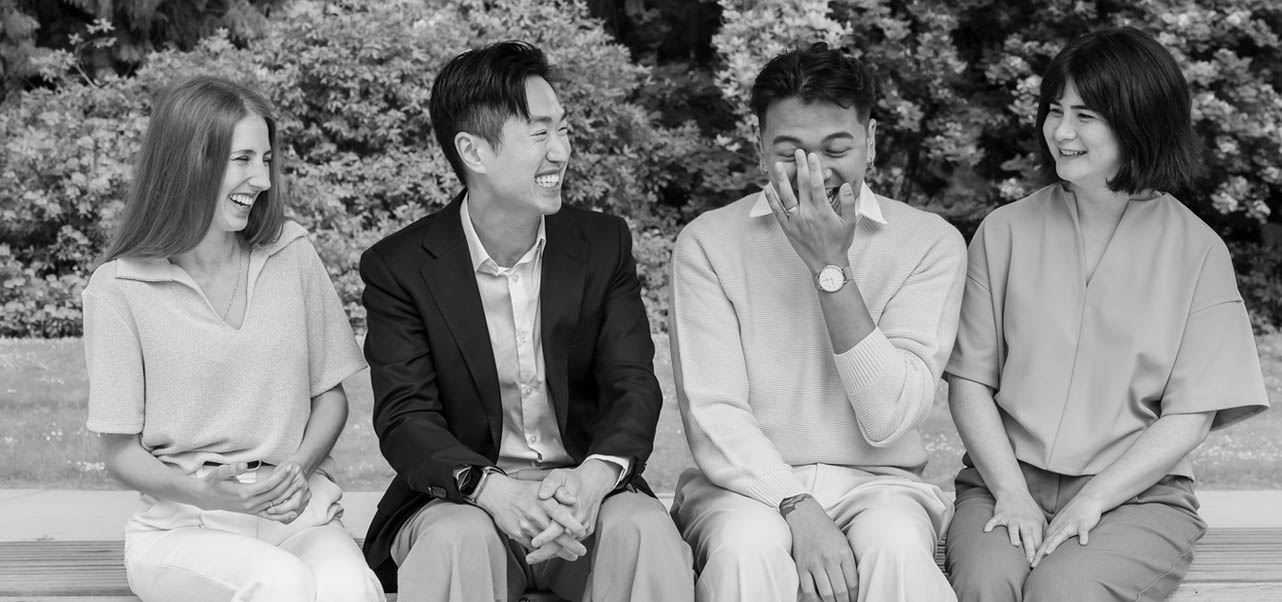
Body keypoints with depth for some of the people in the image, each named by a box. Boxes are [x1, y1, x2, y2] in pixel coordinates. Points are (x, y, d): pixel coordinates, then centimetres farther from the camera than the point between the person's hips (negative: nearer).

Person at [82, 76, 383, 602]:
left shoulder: (292, 254, 5)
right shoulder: (118, 288, -4)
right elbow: (121, 450, 0)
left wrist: (299, 469, -8)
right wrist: (199, 491, -19)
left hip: (297, 510, 2)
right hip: (182, 527, -2)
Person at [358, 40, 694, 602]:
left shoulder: (604, 244, 4)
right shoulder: (399, 266, -3)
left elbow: (633, 385, -3)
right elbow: (404, 416, -11)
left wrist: (596, 475, -26)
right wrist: (492, 489, -32)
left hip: (585, 492, 2)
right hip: (460, 498, -2)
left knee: (645, 530, -29)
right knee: (458, 542, -34)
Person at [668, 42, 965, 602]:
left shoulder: (931, 241, -2)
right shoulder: (708, 242, -2)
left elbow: (889, 420, -11)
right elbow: (713, 415, -8)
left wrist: (832, 268, -17)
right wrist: (797, 509, -23)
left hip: (876, 480, 0)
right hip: (749, 482, 0)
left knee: (896, 547, -32)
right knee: (748, 547, -32)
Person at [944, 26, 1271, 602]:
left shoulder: (1196, 251, 2)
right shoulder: (1005, 231, 7)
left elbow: (1189, 419, -2)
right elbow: (970, 383, 4)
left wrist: (1091, 502, -12)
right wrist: (1011, 492, -9)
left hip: (1138, 494, -1)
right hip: (1006, 482, 1)